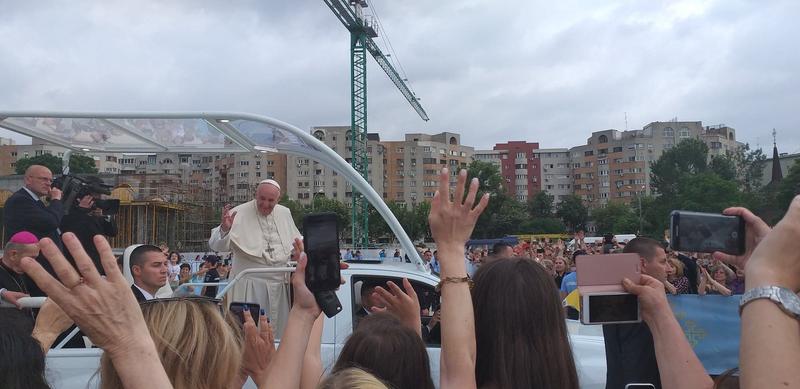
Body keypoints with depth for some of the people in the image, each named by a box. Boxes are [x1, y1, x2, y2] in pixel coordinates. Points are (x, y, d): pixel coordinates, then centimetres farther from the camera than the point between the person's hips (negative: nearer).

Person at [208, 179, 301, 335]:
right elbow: (216, 245, -13)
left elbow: (296, 241, 23)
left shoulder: (285, 213, 8)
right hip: (250, 284, -5)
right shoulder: (239, 214, -8)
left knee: (280, 330, 13)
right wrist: (224, 229, -32)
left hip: (280, 283, 5)